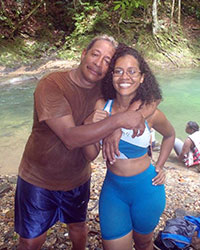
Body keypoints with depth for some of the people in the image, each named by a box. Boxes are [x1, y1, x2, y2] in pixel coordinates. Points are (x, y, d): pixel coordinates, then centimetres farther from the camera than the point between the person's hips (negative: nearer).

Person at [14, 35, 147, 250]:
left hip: (78, 178, 5)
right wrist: (119, 120, -41)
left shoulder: (103, 88, -10)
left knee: (78, 226, 26)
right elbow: (71, 138, -35)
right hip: (39, 180, -4)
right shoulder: (51, 85, -26)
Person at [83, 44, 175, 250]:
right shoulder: (101, 106, -11)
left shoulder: (150, 112, -14)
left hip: (146, 189, 0)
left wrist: (159, 167, 3)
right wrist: (88, 125, -22)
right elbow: (91, 155, -6)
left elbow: (170, 135, 9)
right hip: (113, 188, 1)